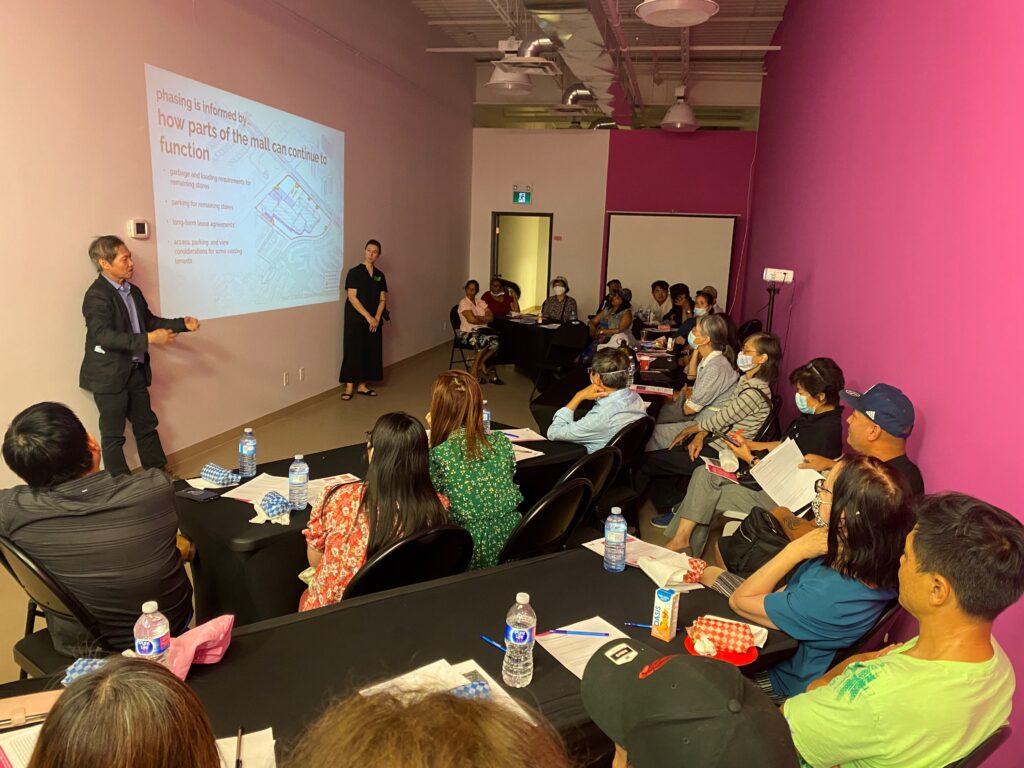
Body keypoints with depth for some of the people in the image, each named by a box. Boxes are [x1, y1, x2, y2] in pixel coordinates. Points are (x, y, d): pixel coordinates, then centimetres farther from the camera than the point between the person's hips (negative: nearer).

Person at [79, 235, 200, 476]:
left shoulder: (133, 291, 8)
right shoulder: (97, 295, -17)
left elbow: (149, 321, 19)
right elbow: (103, 335, -27)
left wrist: (182, 324, 6)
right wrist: (148, 340, -33)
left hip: (136, 371, 8)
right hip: (110, 375, -8)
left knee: (147, 426, 16)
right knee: (113, 435, 5)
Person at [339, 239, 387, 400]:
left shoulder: (380, 275, 10)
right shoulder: (354, 272, -4)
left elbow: (382, 299, 8)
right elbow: (352, 297, -12)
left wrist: (377, 318, -8)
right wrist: (368, 317, -16)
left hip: (374, 321, 5)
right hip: (355, 320, -5)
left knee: (371, 352, 5)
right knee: (353, 352, -5)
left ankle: (362, 385, 15)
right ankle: (349, 387, 0)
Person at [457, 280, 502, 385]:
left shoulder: (481, 302, 13)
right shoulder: (463, 303, -6)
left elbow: (491, 317, 3)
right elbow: (471, 319, -19)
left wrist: (478, 317, -11)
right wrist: (484, 320, -3)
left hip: (482, 330, 6)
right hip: (468, 332, -6)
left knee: (496, 341, -23)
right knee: (484, 340, -34)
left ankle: (481, 363, -7)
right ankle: (475, 367, -18)